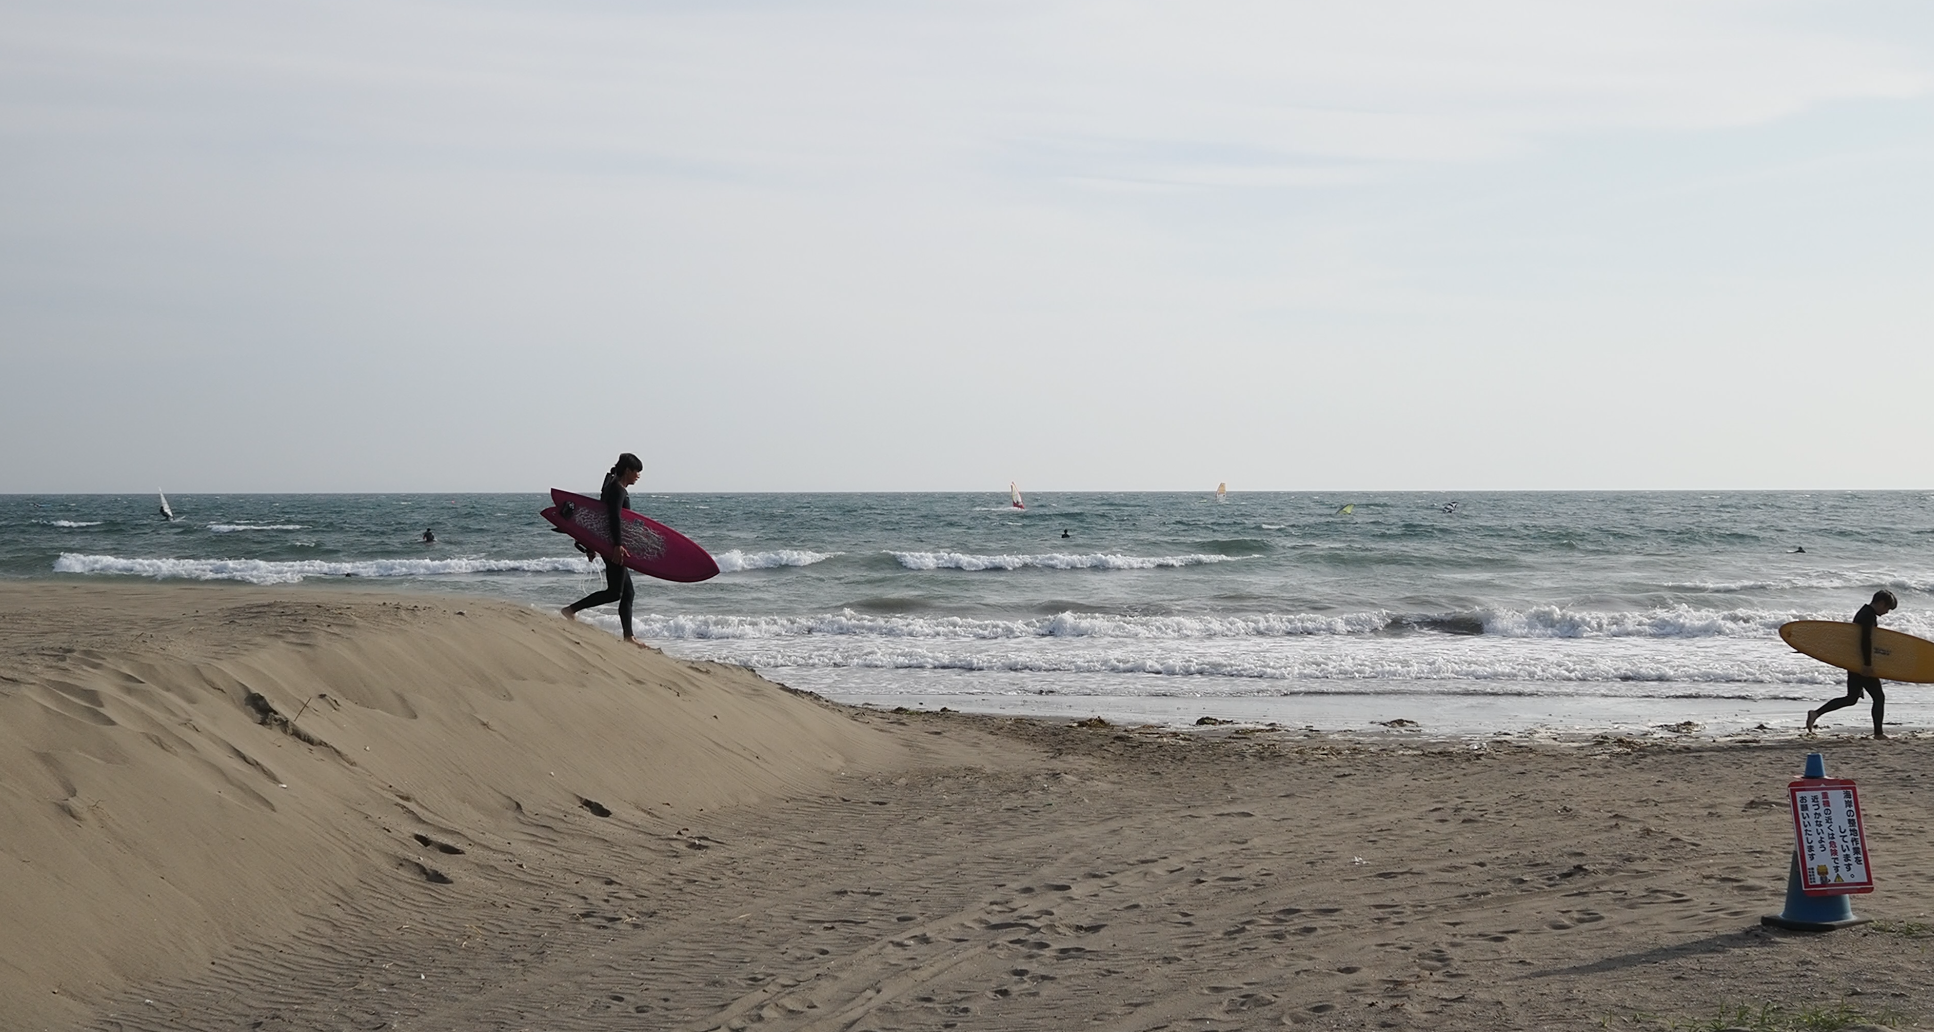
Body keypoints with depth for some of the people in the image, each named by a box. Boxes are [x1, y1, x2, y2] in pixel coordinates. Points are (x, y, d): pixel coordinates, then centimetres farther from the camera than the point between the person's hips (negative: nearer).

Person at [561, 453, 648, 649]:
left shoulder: (613, 487, 18)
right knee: (614, 592, -9)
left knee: (627, 592, 9)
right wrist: (617, 545, -31)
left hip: (610, 545, 11)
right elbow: (614, 518, -24)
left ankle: (628, 636, 8)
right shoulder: (618, 489, -13)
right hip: (613, 546, -11)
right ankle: (572, 609, -7)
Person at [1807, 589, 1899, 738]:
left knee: (1851, 698, 11)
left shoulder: (1863, 613, 17)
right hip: (1863, 665, -10)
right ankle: (1878, 733, 5)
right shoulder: (1870, 616, -15)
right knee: (1879, 697, 1)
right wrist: (1867, 665, -25)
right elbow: (1866, 641, -24)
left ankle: (1816, 713, 3)